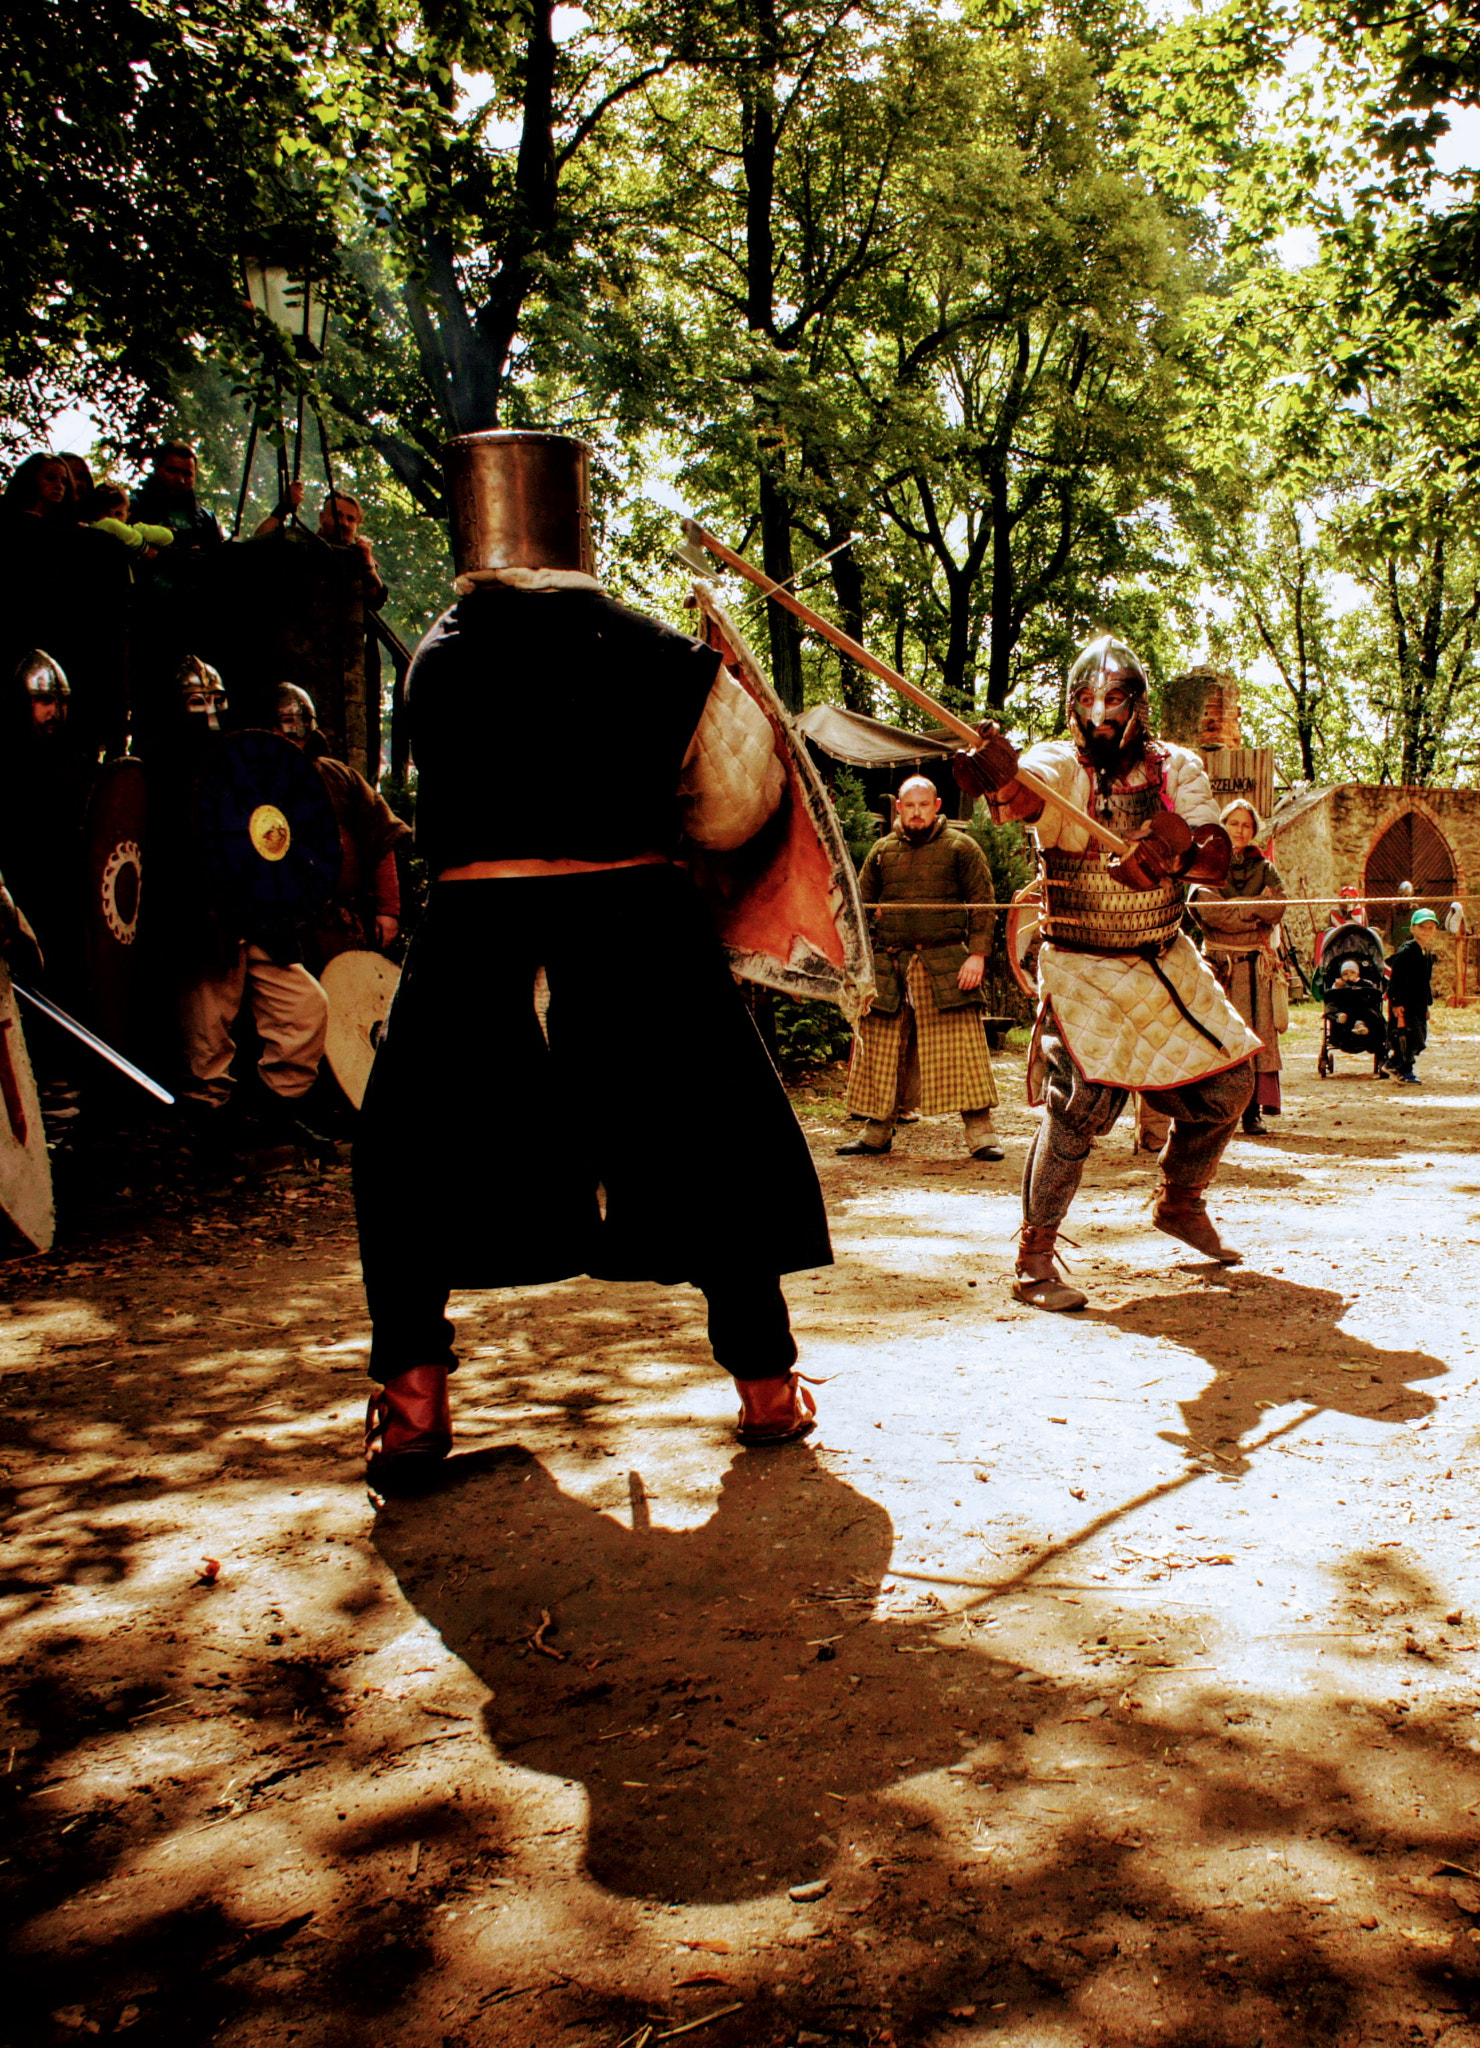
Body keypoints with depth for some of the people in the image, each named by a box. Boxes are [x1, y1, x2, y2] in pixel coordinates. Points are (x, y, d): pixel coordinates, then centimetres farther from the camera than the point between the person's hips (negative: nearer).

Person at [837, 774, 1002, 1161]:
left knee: (961, 1049, -6)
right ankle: (877, 1133, 16)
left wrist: (977, 954, -10)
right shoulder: (881, 851, 14)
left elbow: (982, 903, 1)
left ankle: (980, 1133, -2)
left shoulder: (960, 847, 4)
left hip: (944, 965, -3)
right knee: (880, 1052, 5)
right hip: (888, 965, 3)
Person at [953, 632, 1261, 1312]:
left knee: (1229, 1083, 11)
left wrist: (1181, 843, -39)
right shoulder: (1059, 765, -13)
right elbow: (1024, 795, -39)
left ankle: (1179, 1203, 36)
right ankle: (1034, 1256, -11)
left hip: (1167, 964, 6)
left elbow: (1219, 859, -15)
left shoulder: (1177, 768, -1)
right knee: (1082, 1097, -21)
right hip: (1083, 969, -5)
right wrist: (998, 776, -64)